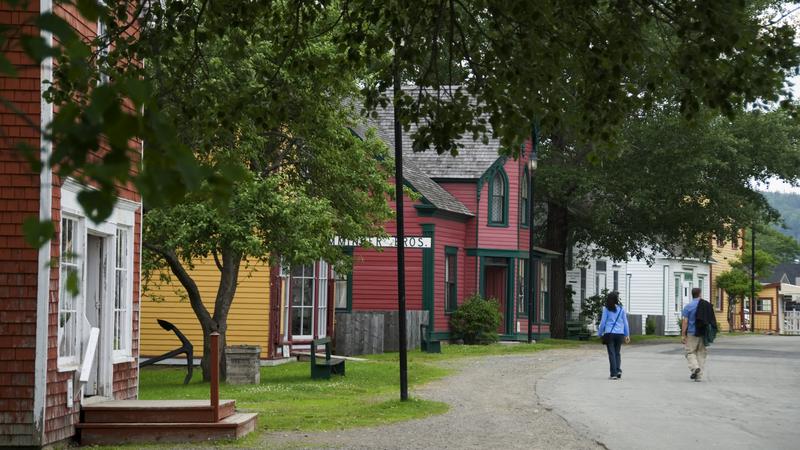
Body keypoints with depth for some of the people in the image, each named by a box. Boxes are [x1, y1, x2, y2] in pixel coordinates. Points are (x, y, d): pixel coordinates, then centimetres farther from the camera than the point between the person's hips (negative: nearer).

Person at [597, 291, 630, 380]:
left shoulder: (606, 309, -3)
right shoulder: (621, 309, 3)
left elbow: (603, 322, -2)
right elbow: (625, 322, 7)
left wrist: (599, 333, 9)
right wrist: (627, 335, 14)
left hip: (609, 333, -2)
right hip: (619, 334, 2)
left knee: (611, 353, 0)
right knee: (617, 353, 14)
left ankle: (613, 373, -5)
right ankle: (618, 370, -3)